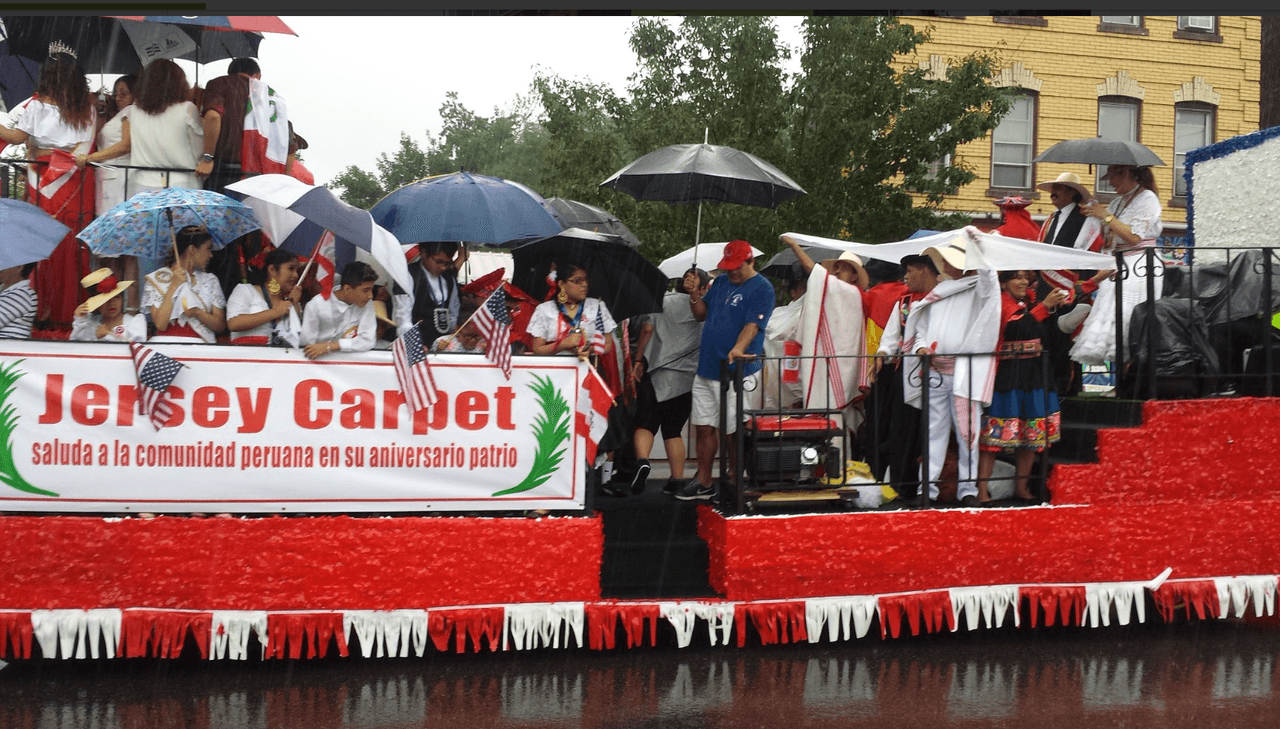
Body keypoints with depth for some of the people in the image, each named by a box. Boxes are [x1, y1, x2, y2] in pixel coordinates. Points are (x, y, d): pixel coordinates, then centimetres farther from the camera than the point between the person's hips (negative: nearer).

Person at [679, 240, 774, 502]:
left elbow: (752, 325, -20)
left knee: (734, 431, -2)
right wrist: (694, 294, -2)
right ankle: (703, 483, 23)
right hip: (707, 369, 7)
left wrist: (737, 350, -35)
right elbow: (701, 314, 18)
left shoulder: (762, 288, -8)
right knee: (704, 427, 11)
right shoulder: (721, 282, 14)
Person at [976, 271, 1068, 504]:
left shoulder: (1030, 301, 14)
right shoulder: (999, 302, -7)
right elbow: (1016, 325, -23)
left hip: (1034, 375, 7)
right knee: (994, 432, -8)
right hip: (1007, 376, -7)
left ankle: (1022, 487, 18)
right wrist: (1045, 306, -27)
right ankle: (982, 489, -7)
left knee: (1032, 434, 8)